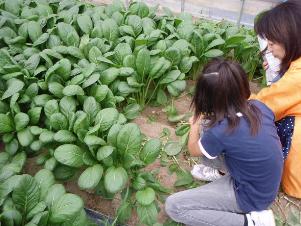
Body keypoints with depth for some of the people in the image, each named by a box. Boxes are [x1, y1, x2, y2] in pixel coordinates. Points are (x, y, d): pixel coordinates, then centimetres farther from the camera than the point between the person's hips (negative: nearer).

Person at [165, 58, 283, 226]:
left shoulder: (219, 132, -31)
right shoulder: (260, 106, -12)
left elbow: (193, 150, -6)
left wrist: (195, 123, 12)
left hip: (250, 196, -7)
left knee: (173, 206, -8)